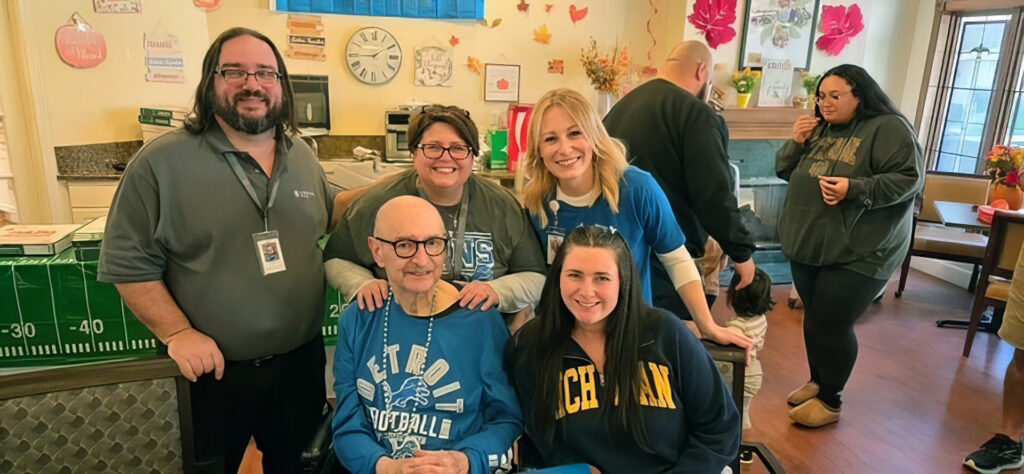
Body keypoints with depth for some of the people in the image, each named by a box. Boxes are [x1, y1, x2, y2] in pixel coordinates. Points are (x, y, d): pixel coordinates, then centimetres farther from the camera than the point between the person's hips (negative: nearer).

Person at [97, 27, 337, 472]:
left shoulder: (302, 155, 4)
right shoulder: (161, 161, -12)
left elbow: (329, 225, 16)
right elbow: (127, 262, -9)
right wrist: (177, 334, -15)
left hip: (301, 360, 4)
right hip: (213, 369, -4)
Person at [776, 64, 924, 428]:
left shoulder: (889, 128, -9)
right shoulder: (819, 128, 12)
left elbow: (909, 178, -16)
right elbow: (785, 172, 12)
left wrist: (854, 189, -27)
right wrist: (796, 144, -6)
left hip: (857, 252, -7)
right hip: (808, 245, 7)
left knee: (832, 324, -3)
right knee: (813, 318, 15)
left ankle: (830, 401, 16)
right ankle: (817, 381, 35)